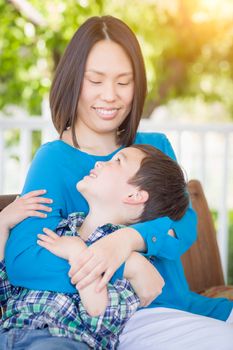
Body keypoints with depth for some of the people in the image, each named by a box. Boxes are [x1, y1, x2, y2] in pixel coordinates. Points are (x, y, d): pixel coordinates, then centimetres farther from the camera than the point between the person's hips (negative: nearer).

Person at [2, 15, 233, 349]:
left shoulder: (156, 146, 9)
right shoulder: (54, 160, -7)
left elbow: (185, 225, -5)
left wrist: (131, 238, -26)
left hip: (179, 307, 6)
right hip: (127, 319, -6)